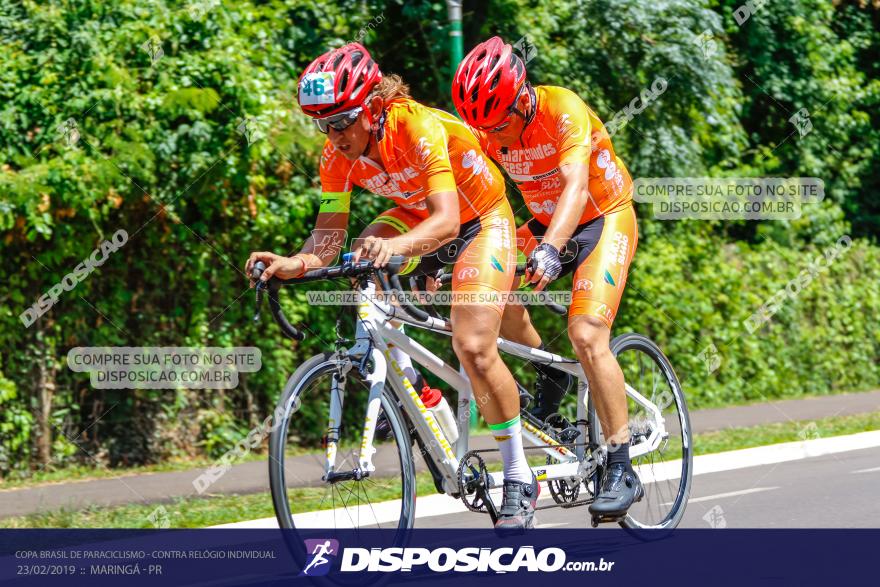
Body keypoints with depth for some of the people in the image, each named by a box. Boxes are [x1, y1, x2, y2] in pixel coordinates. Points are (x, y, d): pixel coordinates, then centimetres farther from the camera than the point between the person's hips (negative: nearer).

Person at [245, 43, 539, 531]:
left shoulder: (420, 129, -35)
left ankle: (519, 480, -6)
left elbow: (447, 221, -44)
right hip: (417, 216, 6)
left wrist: (396, 246, -63)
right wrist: (294, 263, -40)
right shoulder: (340, 153, -18)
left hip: (480, 220, -6)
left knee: (473, 347, -20)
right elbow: (328, 234, -18)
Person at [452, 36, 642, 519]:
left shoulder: (563, 111, -29)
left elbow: (575, 185, -41)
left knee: (586, 334, -23)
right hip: (546, 224, 6)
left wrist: (551, 249, -56)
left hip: (604, 220, -6)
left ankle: (622, 470, -19)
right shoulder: (489, 129, -11)